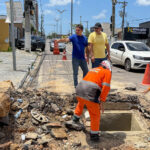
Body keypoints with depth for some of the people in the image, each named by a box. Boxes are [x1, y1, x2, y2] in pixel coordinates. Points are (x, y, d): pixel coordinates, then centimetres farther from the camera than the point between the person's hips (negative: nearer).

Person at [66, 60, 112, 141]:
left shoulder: (93, 70, 26)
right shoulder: (107, 72, 7)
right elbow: (105, 87, -8)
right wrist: (101, 102, -6)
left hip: (79, 91, 7)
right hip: (90, 95, -7)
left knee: (80, 104, 37)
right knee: (95, 115, 12)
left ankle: (75, 120, 51)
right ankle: (94, 135, 24)